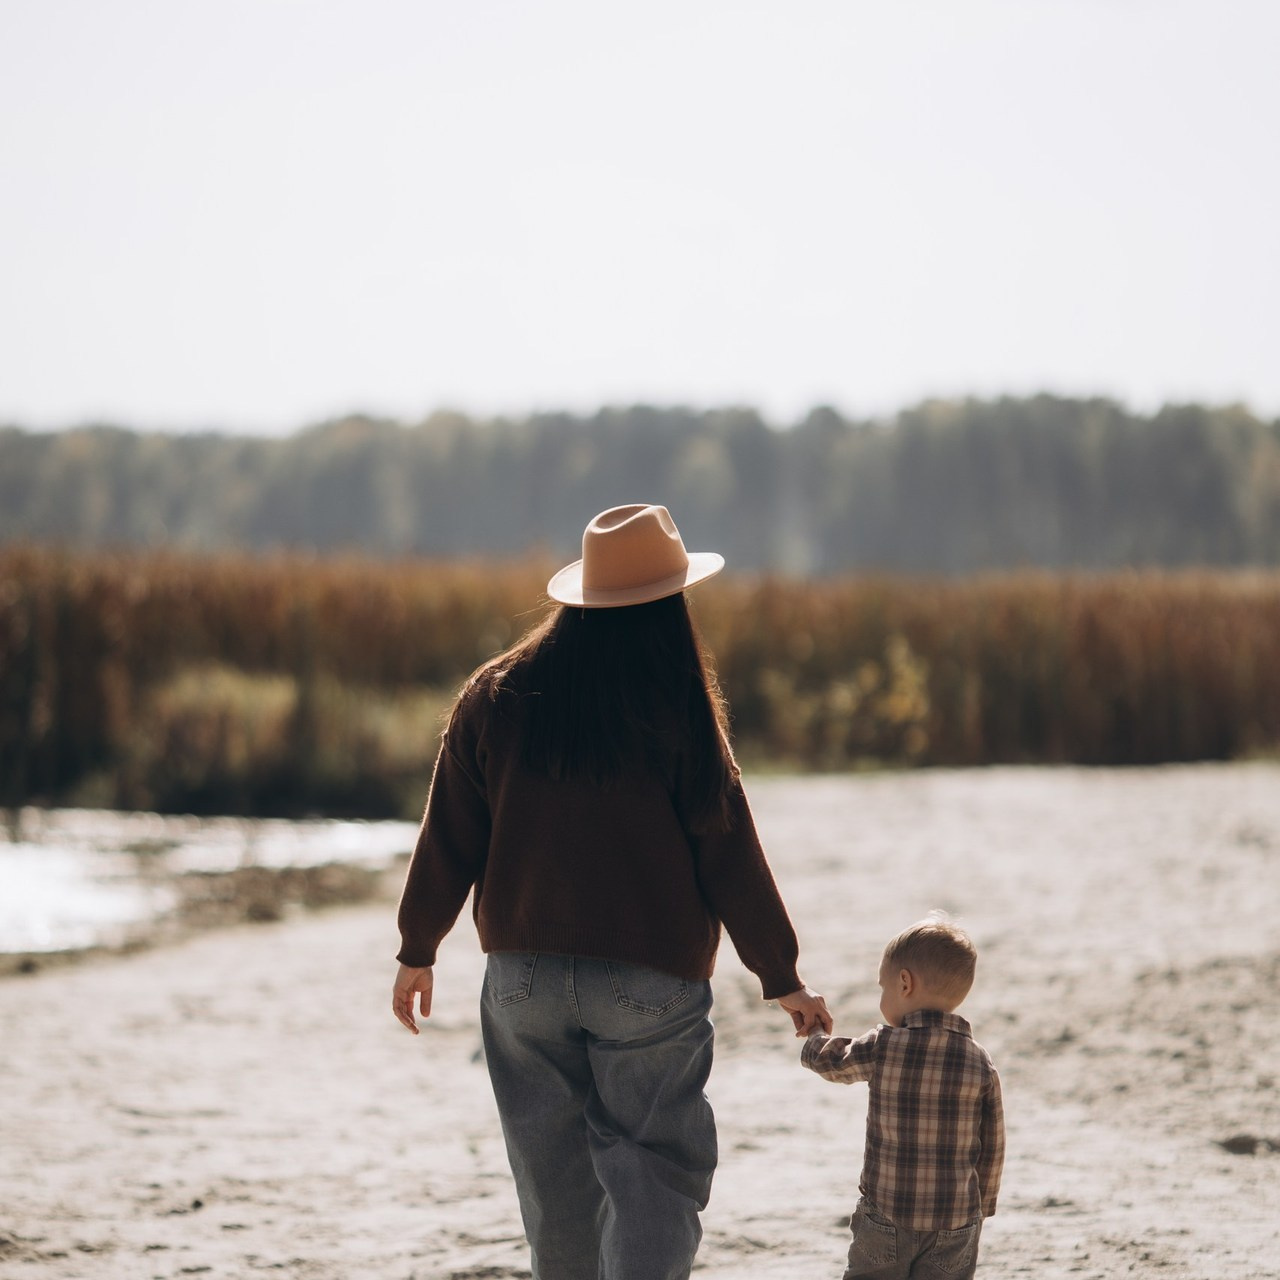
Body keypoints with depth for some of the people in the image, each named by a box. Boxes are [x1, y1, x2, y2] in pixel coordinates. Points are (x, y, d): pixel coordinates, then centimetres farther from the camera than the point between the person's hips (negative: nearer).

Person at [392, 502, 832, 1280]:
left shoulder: (497, 698, 1)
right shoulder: (677, 712, -8)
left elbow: (449, 839, 5)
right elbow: (729, 852, -5)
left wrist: (418, 951, 17)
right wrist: (782, 977, 3)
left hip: (525, 973, 3)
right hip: (651, 980, -3)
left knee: (555, 1177, 14)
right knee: (653, 1165, 0)